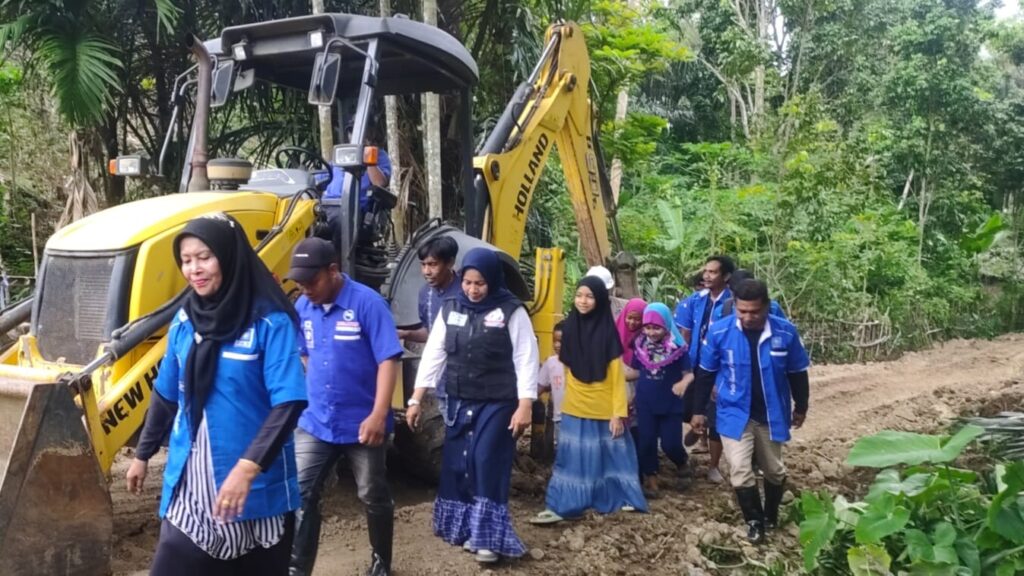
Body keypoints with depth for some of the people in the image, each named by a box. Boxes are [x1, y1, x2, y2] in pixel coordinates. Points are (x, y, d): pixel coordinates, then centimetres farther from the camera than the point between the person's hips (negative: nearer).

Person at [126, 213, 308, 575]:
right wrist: (143, 453, 22)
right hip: (189, 481, 4)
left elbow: (288, 404, -19)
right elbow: (166, 395, 16)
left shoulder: (269, 322, -13)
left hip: (256, 484, -4)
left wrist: (248, 467, -28)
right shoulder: (185, 321, 4)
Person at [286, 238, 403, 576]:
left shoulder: (367, 303, -16)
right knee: (300, 493, 1)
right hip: (314, 422, 4)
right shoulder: (303, 306, 1)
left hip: (362, 424, -4)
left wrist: (379, 414, -24)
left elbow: (388, 360, -18)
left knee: (373, 496, 12)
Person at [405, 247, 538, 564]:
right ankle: (465, 528, 25)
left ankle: (488, 535, 6)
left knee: (488, 465, -5)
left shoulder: (511, 311, -9)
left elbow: (526, 360, -9)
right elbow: (433, 354, 5)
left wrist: (525, 405, -15)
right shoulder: (450, 309, 3)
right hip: (459, 403, 5)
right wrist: (416, 399, 2)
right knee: (458, 466, 9)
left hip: (497, 404, -5)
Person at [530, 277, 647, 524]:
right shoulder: (569, 327, -1)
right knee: (571, 457, 4)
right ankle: (559, 507, 8)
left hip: (604, 409, -3)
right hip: (575, 408, 3)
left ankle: (622, 499, 24)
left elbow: (617, 376, -9)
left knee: (608, 454, 9)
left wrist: (618, 412, -12)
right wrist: (571, 394, 14)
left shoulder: (608, 332, -11)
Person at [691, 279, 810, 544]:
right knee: (740, 471, -9)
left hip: (771, 414, 1)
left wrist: (801, 407, 11)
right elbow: (706, 373, -2)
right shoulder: (719, 331, -15)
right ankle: (755, 520, 14)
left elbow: (797, 373, 2)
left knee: (774, 470, 17)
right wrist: (699, 410, 3)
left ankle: (771, 516, 42)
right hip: (734, 414, -1)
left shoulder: (785, 332, -14)